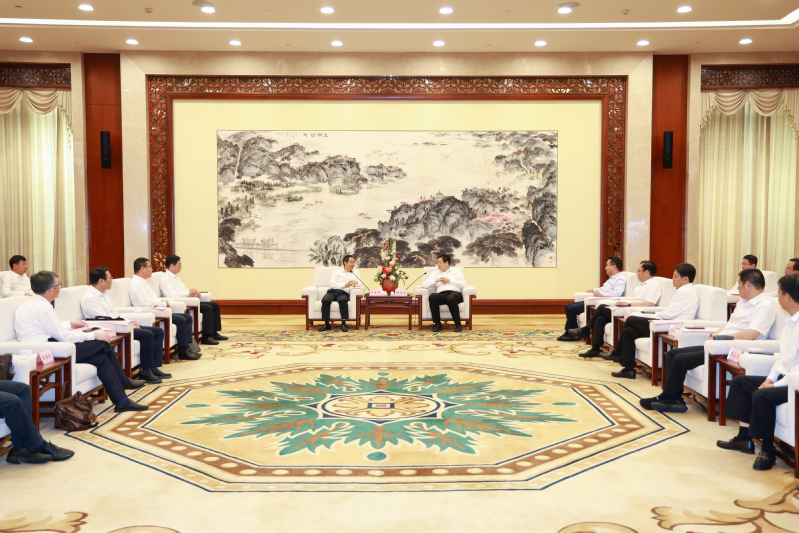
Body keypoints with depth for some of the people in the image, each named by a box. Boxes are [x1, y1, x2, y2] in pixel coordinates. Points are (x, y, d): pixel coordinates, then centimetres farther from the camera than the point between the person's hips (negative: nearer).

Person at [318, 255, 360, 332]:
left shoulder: (356, 272, 23)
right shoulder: (337, 271, 19)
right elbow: (332, 283, 4)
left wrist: (354, 282, -15)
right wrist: (344, 285, -8)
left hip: (344, 293, -1)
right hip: (333, 291, 1)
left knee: (343, 300, -37)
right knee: (325, 300, -31)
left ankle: (343, 324, -29)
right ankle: (326, 324, -24)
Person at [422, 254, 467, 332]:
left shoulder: (456, 271, 24)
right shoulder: (435, 273, 31)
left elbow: (463, 284, 7)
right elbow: (425, 285, 18)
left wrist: (449, 280, 4)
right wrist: (436, 281, 6)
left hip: (455, 293, -2)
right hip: (441, 294, 2)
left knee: (451, 298, -41)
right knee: (432, 296, -34)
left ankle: (458, 324, -32)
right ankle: (437, 324, -29)